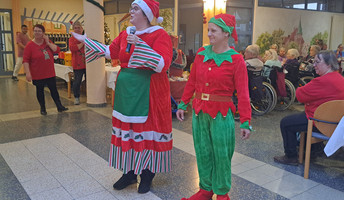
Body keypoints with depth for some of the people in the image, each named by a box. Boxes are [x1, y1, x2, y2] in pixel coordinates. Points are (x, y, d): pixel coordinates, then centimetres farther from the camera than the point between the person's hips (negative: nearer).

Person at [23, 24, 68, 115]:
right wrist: (28, 73, -19)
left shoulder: (48, 42, 6)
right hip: (37, 75, -3)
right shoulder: (30, 45, -8)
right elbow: (25, 60, -12)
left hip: (50, 73, 3)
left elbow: (57, 50, -4)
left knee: (54, 89, 8)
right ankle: (43, 109, 22)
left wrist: (48, 43, -11)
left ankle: (59, 107, 16)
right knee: (40, 91, 9)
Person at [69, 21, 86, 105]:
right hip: (77, 65, -1)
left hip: (87, 63, 2)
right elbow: (72, 48, -13)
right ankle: (76, 97, 18)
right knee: (77, 82, 3)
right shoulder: (72, 39, 5)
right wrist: (83, 43, -11)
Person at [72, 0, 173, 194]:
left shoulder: (160, 35, -10)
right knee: (127, 128, 11)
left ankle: (147, 175, 21)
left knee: (147, 129, 3)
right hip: (126, 89, 6)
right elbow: (110, 51, 22)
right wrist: (86, 40, 26)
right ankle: (129, 172, 27)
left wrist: (140, 45, -27)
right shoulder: (126, 34, 10)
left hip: (149, 92, -6)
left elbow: (163, 64, -21)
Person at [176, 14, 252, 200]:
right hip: (200, 111, 5)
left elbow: (243, 93, -10)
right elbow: (191, 82, 10)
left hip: (221, 114, -4)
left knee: (221, 154, 7)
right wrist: (183, 104, 9)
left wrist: (245, 122, -12)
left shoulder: (236, 60, -9)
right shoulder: (201, 53, 4)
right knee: (202, 152, 14)